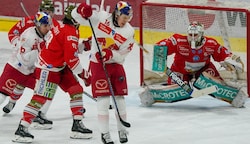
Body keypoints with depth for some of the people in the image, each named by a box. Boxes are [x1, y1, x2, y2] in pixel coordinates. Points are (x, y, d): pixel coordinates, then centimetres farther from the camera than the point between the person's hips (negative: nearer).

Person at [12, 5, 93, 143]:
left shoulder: (62, 27, 9)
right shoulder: (70, 32, -20)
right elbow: (71, 57, -21)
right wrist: (81, 72, -11)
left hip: (60, 67, 11)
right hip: (48, 68, -11)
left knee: (76, 89, 9)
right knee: (40, 98, -13)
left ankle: (77, 125, 12)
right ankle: (21, 129, -12)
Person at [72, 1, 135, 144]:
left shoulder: (129, 32, -10)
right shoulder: (101, 17, -12)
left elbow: (122, 55, -10)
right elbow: (77, 16, -7)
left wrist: (110, 54, -29)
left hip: (116, 64, 2)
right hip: (98, 63, -2)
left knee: (119, 98, 6)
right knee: (103, 99, -8)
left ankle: (122, 130, 24)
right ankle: (105, 133, 1)